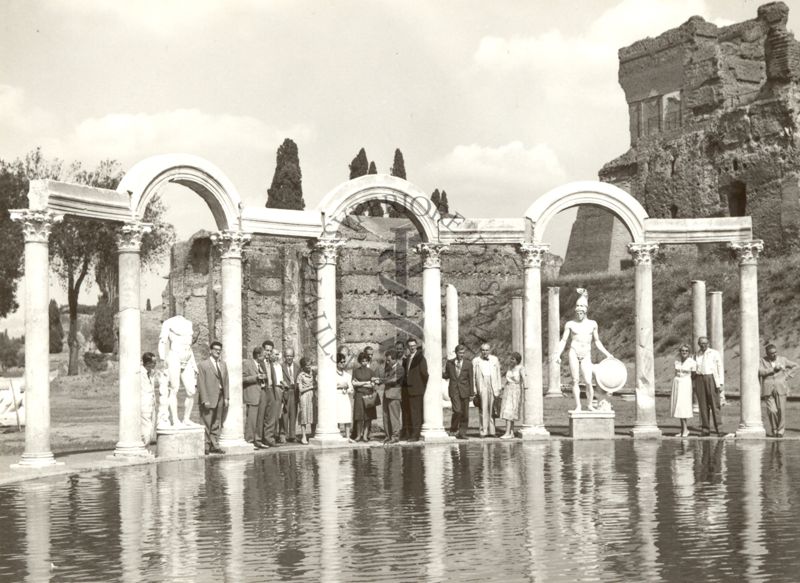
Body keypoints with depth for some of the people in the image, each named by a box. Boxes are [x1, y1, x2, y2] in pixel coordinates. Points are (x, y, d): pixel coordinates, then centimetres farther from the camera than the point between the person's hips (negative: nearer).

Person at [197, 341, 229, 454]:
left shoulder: (223, 365, 16)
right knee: (207, 424, -3)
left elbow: (225, 382, 15)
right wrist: (205, 400, -14)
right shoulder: (203, 365, -4)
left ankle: (214, 446, 14)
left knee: (217, 424, 9)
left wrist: (226, 398, 6)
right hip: (209, 399, -6)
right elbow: (201, 384, -8)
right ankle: (206, 447, 2)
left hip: (220, 399, 6)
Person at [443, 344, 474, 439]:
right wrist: (443, 374, -8)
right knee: (457, 410, -16)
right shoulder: (449, 363, 6)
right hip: (453, 390, -1)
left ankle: (462, 433, 11)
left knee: (465, 413, 2)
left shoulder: (468, 364, 4)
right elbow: (446, 376, 16)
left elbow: (471, 379, 4)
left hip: (464, 390, 1)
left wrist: (472, 393, 1)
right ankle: (453, 429, 3)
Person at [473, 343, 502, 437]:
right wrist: (474, 390, -1)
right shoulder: (475, 361, 8)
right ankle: (483, 431, -3)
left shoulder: (495, 359, 15)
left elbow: (498, 374, 15)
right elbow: (473, 376, 6)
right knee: (483, 409, -5)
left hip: (493, 387, 2)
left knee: (492, 410, 2)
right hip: (481, 386, -2)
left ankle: (492, 431, 6)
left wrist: (499, 387, 9)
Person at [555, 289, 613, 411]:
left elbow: (597, 341, 19)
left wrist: (607, 354, 14)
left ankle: (590, 405, 6)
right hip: (574, 352, 0)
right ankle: (578, 406, 4)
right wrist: (558, 354, -5)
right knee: (575, 380, -3)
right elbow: (563, 340, 7)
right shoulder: (570, 324, 6)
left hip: (586, 355, 1)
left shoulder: (592, 324, 11)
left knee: (588, 381, -10)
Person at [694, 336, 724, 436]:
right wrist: (694, 385, 9)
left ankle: (719, 428, 0)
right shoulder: (696, 355, 13)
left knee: (714, 404, -5)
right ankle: (705, 428, 3)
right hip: (699, 379, 3)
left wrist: (720, 383, -8)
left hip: (711, 378, -3)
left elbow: (720, 368, 0)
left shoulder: (714, 353, 3)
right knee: (703, 405, 1)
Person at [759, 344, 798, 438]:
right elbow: (760, 371, -13)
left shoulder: (782, 360, 7)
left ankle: (781, 430, 6)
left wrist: (788, 375, 2)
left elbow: (795, 366, 17)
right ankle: (774, 430, 8)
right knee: (772, 411, -11)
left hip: (780, 388, 1)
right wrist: (773, 370, -19)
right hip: (768, 390, -1)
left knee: (781, 410, -8)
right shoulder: (763, 361, 4)